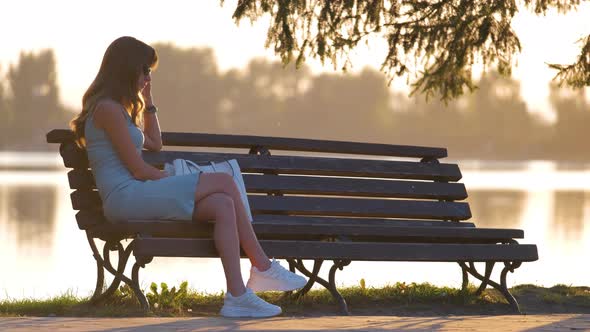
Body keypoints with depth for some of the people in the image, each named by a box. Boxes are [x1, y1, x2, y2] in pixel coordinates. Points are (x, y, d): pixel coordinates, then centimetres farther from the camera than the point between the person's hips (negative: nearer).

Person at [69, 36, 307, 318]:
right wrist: (174, 182, 2)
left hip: (140, 197, 10)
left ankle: (237, 297, -14)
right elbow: (138, 170, -12)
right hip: (126, 197, -10)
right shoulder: (108, 109, -10)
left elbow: (155, 144, 34)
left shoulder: (116, 107, 23)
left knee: (223, 205, -7)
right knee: (224, 182, -14)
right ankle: (264, 268, -9)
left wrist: (147, 100, 28)